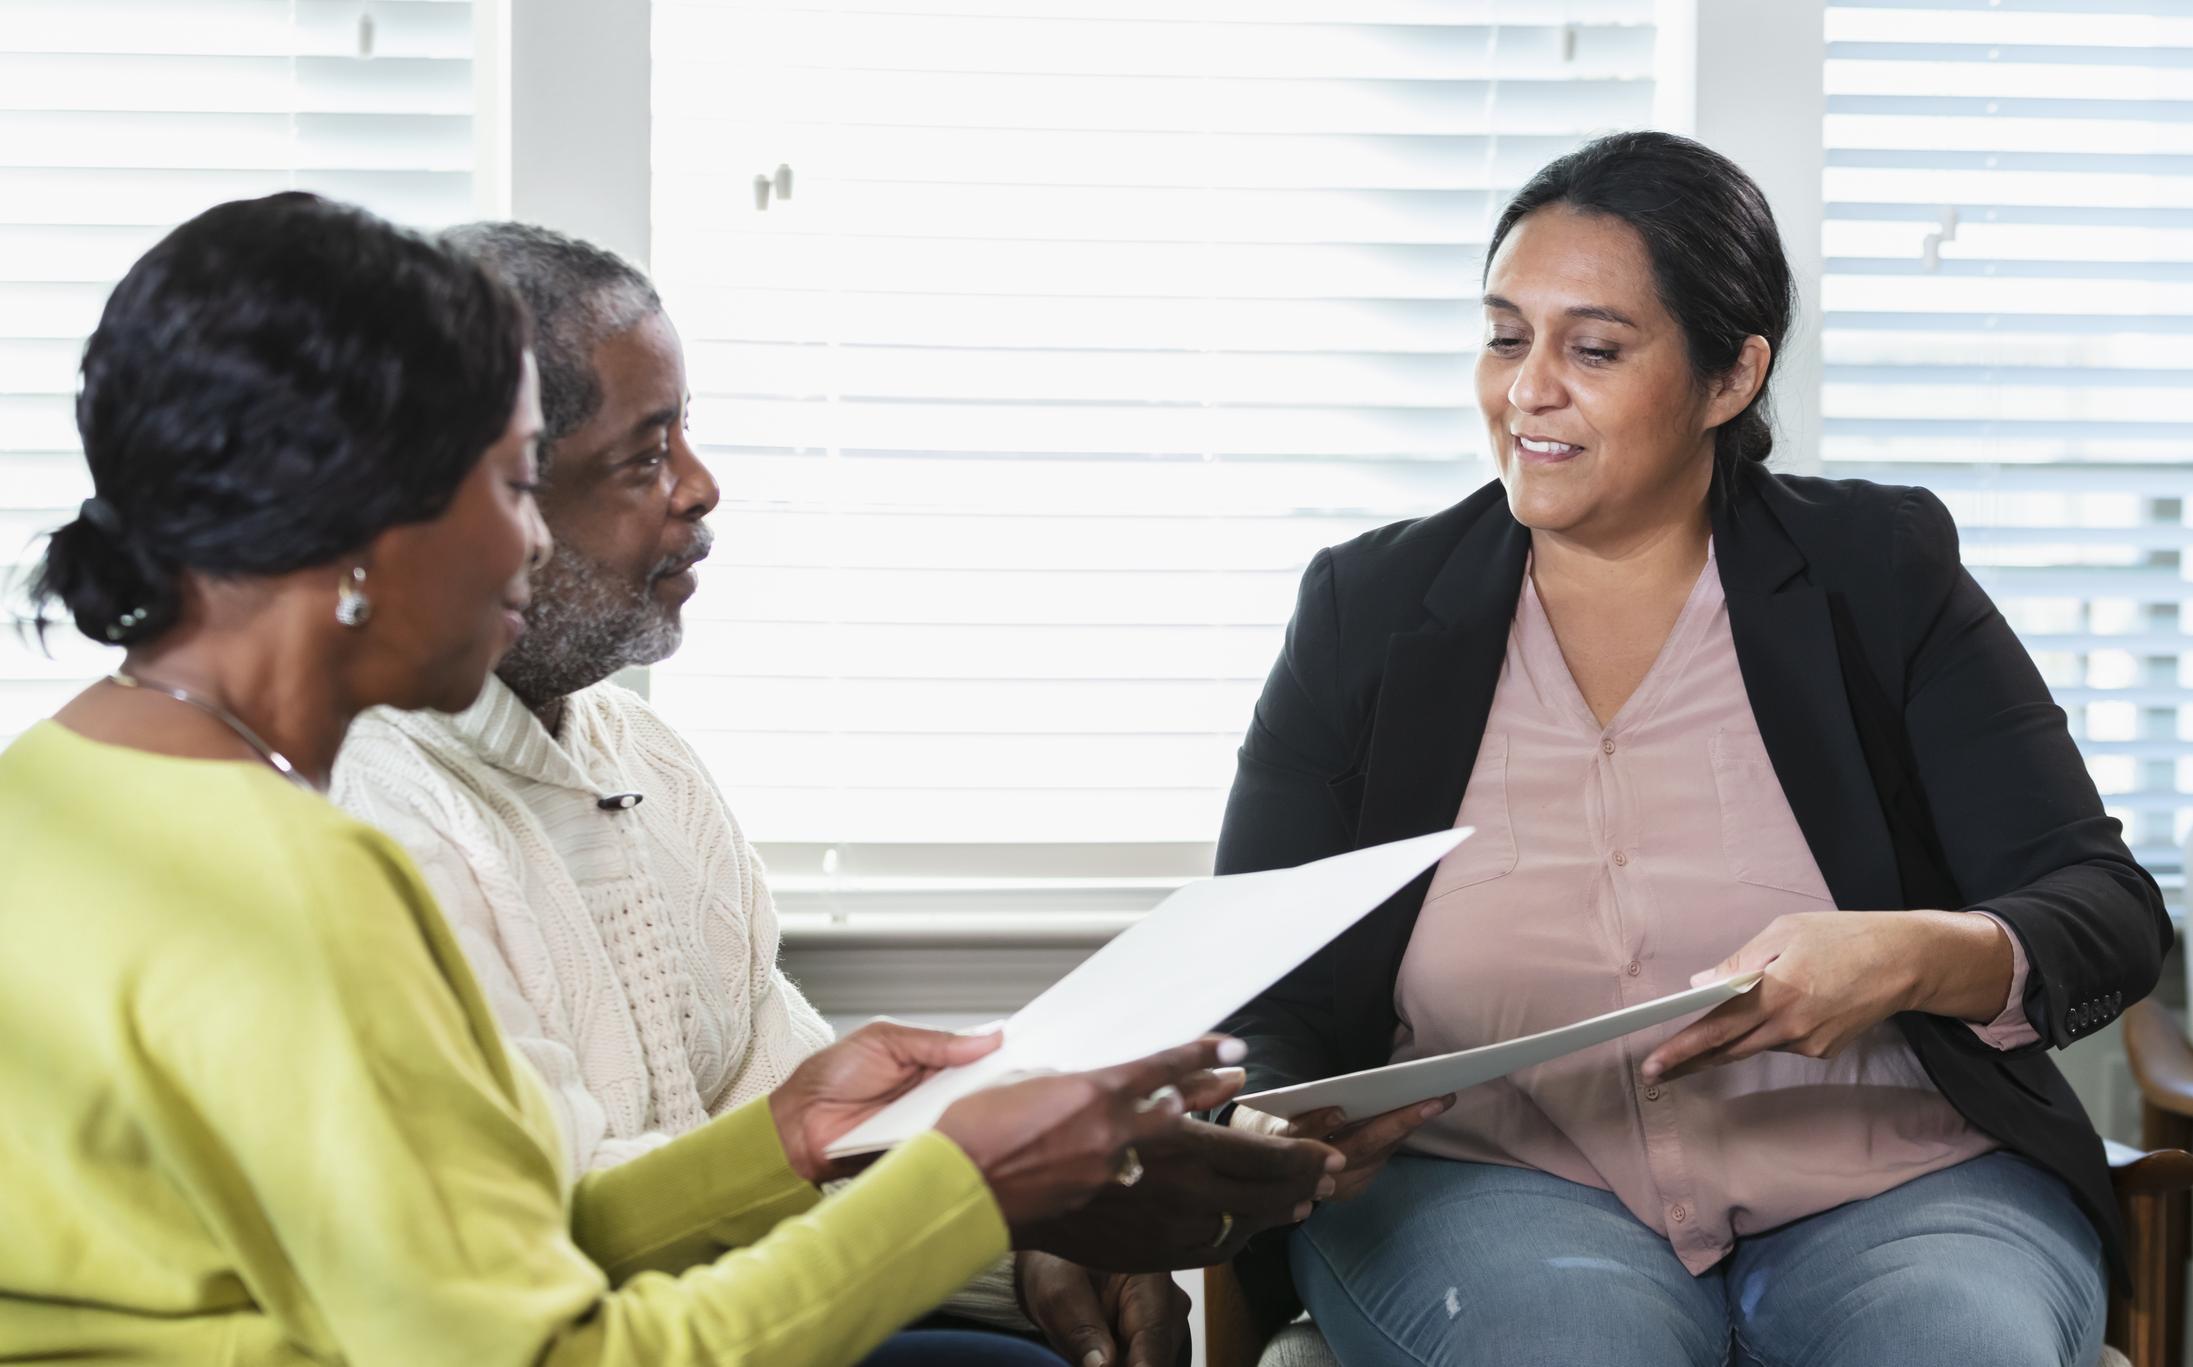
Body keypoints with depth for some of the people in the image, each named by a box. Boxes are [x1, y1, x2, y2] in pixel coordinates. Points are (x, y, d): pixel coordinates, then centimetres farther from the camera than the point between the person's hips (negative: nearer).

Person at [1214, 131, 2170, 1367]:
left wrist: (1917, 957, -22)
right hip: (1486, 1175, 0)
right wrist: (1273, 1139, -18)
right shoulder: (1371, 608, 10)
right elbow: (1256, 1002, 6)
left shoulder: (1882, 577, 7)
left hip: (1893, 1178, 1)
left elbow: (2109, 916, 0)